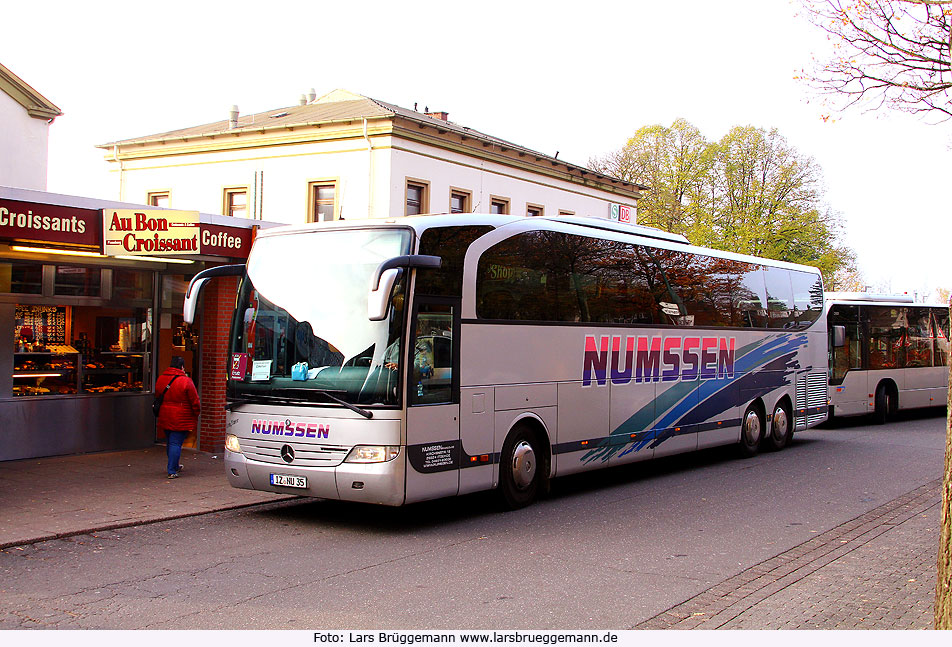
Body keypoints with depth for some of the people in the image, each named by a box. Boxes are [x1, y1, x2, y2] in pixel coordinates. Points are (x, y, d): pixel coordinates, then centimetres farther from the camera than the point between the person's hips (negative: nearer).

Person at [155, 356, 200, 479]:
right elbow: (195, 402, -9)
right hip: (180, 420, -6)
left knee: (169, 442, 19)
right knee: (176, 443, -3)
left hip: (164, 417, 6)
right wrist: (196, 415, 8)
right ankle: (172, 471, -4)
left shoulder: (160, 379, 4)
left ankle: (175, 466, 35)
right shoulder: (186, 381, -15)